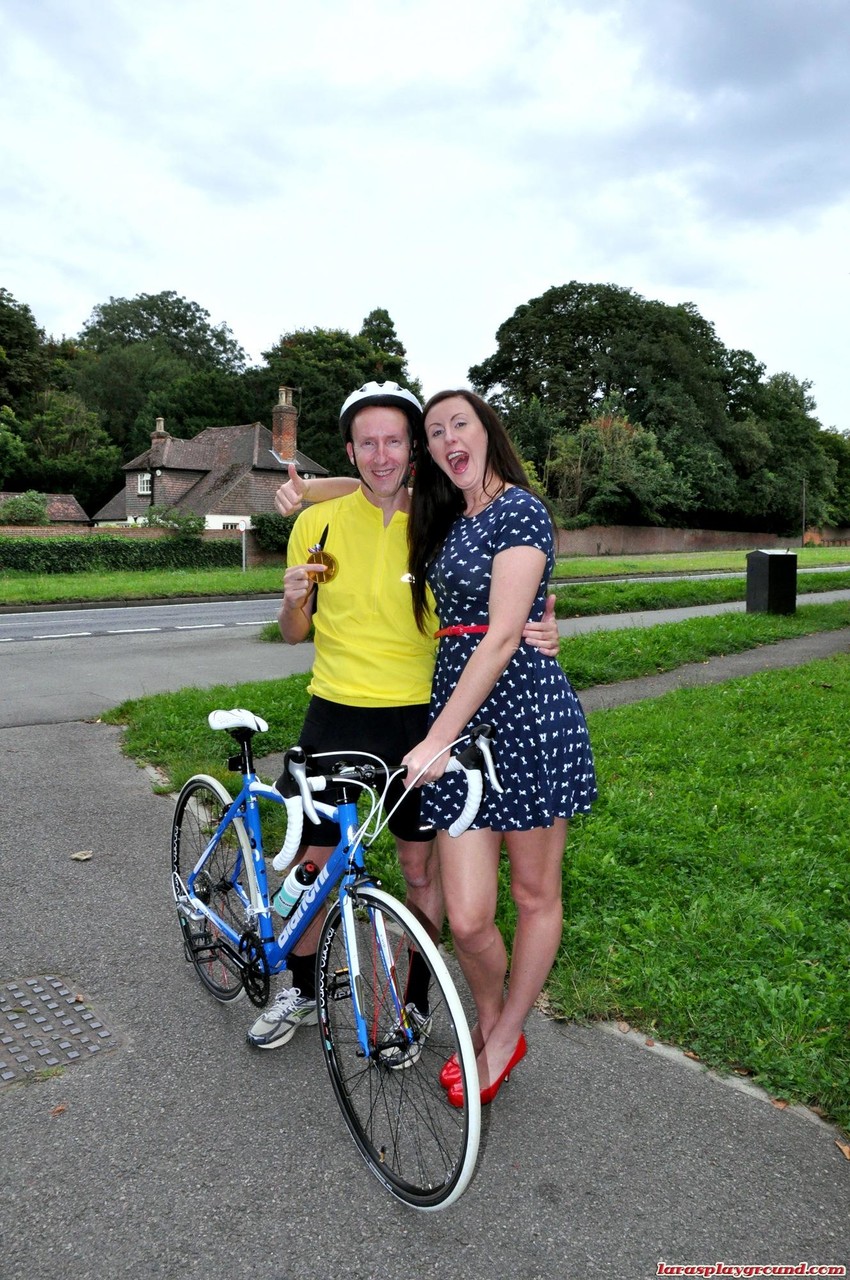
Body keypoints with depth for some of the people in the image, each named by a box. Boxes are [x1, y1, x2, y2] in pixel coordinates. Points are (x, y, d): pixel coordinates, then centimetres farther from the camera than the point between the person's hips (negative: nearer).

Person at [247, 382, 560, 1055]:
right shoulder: (319, 522, -1)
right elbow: (295, 633, 6)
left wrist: (538, 633, -15)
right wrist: (293, 600, -17)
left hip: (418, 716, 0)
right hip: (335, 715, 1)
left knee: (421, 866, 9)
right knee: (314, 860, 10)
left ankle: (416, 1002, 30)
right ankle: (302, 990, 34)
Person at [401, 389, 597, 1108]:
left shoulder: (519, 508, -8)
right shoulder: (446, 520, 16)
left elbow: (503, 637, -17)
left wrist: (439, 737, -21)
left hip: (526, 713, -5)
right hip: (457, 713, 6)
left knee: (536, 897, 12)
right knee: (466, 917, 2)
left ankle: (505, 1036, 33)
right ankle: (489, 1024, 31)